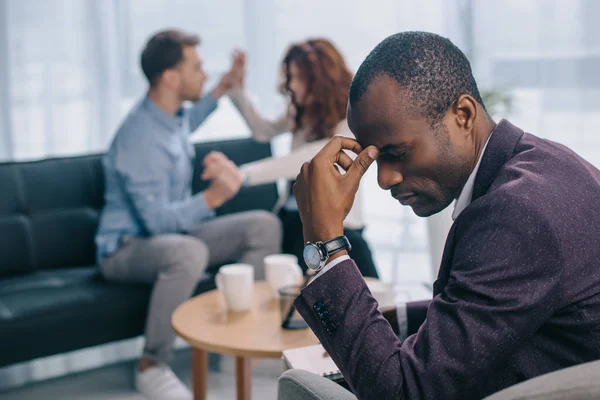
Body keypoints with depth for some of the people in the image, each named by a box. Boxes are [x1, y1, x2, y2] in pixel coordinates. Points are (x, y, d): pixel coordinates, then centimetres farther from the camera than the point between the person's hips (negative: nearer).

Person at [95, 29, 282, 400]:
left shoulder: (171, 112, 2)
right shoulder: (141, 137, -27)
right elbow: (157, 220, -30)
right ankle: (152, 366, -25)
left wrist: (218, 93, 29)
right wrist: (213, 197, -42)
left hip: (172, 233, 9)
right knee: (189, 251, -42)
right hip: (127, 246, -9)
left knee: (264, 225, -3)